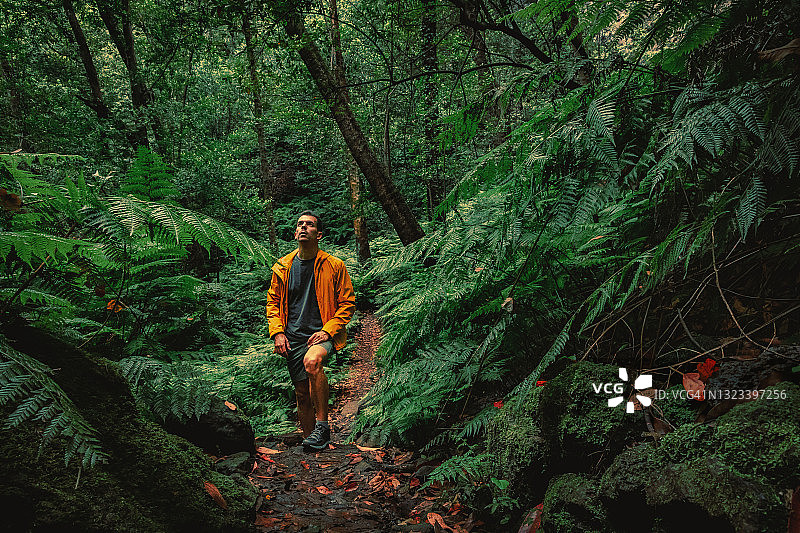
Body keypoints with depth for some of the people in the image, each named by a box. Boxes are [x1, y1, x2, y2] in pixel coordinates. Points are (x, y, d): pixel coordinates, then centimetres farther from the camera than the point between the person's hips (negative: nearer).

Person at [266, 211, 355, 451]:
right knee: (302, 394, 5)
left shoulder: (334, 266, -1)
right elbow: (273, 301, 17)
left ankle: (322, 425, -21)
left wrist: (327, 331, -10)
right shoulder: (283, 266, 8)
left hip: (322, 334, -3)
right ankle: (310, 441, 23)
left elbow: (347, 303, 2)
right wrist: (278, 332, 2)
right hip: (293, 338, 4)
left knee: (312, 361, -34)